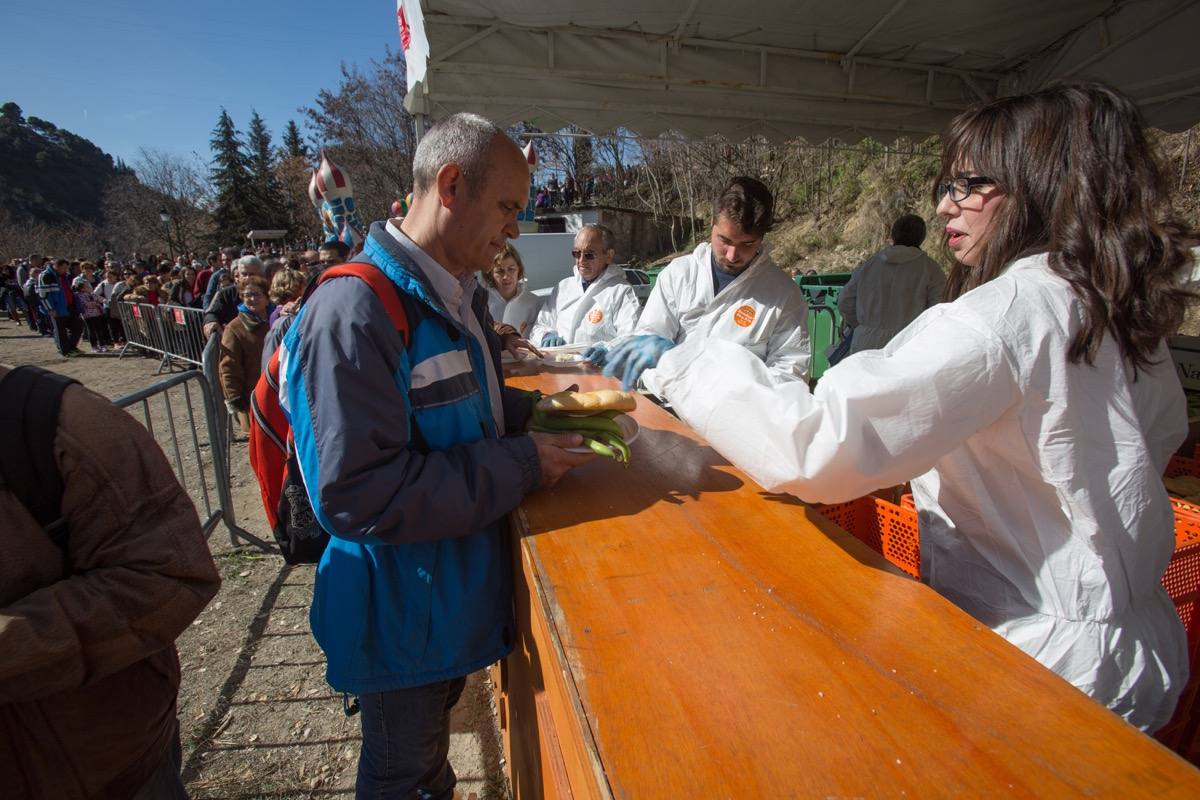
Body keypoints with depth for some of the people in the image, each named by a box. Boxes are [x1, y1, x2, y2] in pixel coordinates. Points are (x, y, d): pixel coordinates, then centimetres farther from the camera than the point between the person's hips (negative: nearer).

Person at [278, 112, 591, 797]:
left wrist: (533, 412, -2)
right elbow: (358, 495, -31)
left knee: (431, 742, 32)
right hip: (403, 614, -8)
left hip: (463, 585, 8)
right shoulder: (353, 312, -28)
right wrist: (522, 466, -27)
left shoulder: (461, 295, 2)